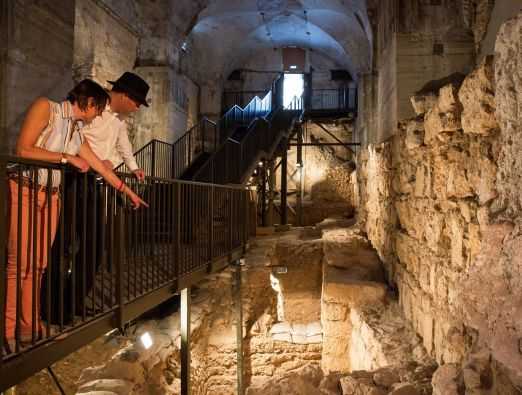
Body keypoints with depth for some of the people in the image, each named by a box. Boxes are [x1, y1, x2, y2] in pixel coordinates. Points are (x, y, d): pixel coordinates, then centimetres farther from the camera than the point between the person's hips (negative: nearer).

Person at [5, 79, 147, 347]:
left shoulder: (78, 132, 13)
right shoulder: (45, 107, -6)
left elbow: (102, 168, 20)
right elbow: (23, 150, -17)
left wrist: (130, 193, 24)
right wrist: (67, 158, -12)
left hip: (50, 195, 7)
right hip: (24, 190, -7)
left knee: (38, 264, 5)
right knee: (19, 262, -8)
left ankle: (29, 327, 13)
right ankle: (8, 331, 0)